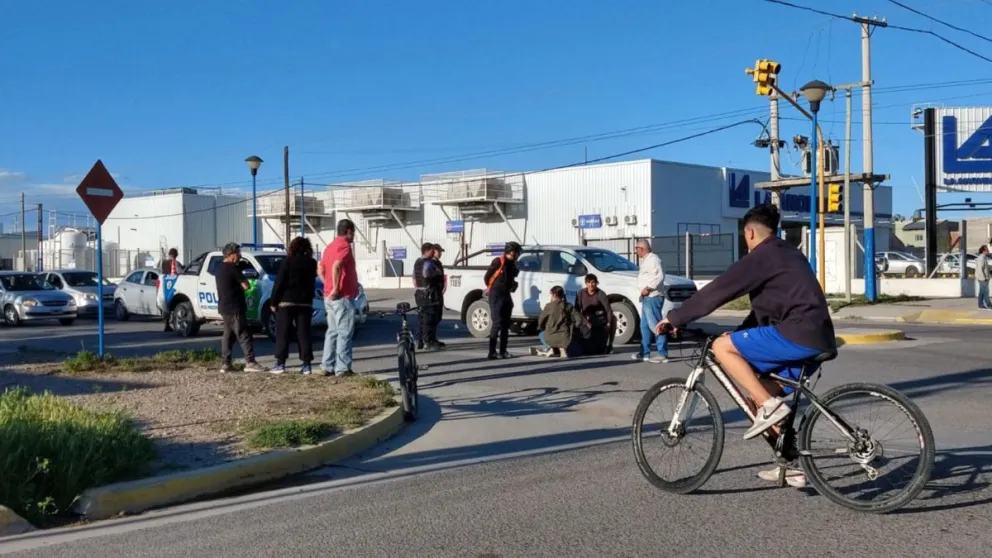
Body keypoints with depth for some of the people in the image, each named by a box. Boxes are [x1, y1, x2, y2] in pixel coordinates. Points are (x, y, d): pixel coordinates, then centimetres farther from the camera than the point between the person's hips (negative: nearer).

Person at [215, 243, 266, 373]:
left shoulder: (219, 268, 15)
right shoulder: (233, 268, -14)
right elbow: (246, 285, -15)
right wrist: (240, 286, 4)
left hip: (224, 307, 9)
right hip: (235, 308, -9)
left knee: (228, 335, 12)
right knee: (244, 334, -8)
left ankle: (225, 363, 11)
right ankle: (250, 362, -11)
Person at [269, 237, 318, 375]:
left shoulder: (288, 261, -7)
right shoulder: (312, 263, 6)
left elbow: (279, 283, -8)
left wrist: (273, 301, -4)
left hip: (286, 302, -4)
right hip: (305, 303, 4)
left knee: (282, 334, 2)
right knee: (304, 334, 4)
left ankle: (280, 364, 0)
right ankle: (306, 365, -1)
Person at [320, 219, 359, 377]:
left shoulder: (330, 246, 17)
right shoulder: (345, 246, -12)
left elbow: (321, 269, 20)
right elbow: (336, 266, -28)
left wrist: (328, 286, 16)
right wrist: (336, 289, -24)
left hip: (329, 297, 9)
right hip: (343, 296, -9)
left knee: (332, 331, 13)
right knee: (345, 333, -5)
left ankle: (327, 366, 15)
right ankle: (342, 368, -6)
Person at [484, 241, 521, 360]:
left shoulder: (512, 264, 12)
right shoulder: (498, 261, -12)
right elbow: (487, 276, -8)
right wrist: (492, 288, 7)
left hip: (506, 295, 8)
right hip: (496, 295, -8)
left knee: (506, 324, 9)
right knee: (497, 322, -13)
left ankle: (503, 351, 15)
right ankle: (492, 352, -13)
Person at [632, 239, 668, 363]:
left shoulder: (652, 259, -12)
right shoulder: (646, 260, 21)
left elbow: (659, 276, -23)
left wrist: (647, 288, -19)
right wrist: (645, 289, 10)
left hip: (652, 297, -11)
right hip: (647, 297, 11)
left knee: (655, 325, -11)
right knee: (645, 326, 14)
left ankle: (663, 354, -11)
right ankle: (645, 353, 20)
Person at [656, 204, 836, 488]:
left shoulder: (761, 257, -6)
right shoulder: (788, 254, 24)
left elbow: (718, 290, -9)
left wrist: (675, 317, -3)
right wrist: (741, 334, 26)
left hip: (796, 334, -10)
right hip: (815, 337, 10)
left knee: (722, 347, -6)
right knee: (766, 395, 19)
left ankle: (769, 406, -12)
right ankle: (792, 465, 21)